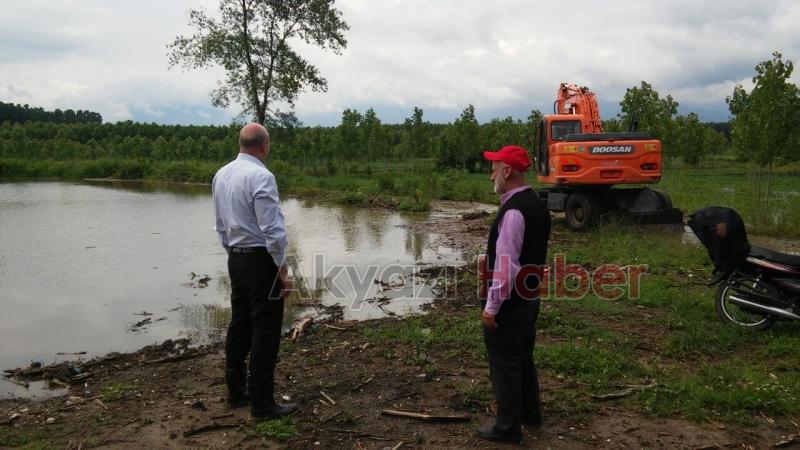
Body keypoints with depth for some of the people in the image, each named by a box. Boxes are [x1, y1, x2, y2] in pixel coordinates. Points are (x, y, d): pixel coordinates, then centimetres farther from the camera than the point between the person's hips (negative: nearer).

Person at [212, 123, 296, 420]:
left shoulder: (221, 175, 8)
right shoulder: (261, 176, -18)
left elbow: (221, 224, 14)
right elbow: (272, 229, -19)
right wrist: (281, 269, -12)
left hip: (236, 259, 8)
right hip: (262, 259, -8)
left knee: (240, 325, 16)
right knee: (265, 331, -1)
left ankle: (236, 391, 27)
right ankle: (262, 404, 5)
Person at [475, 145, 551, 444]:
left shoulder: (513, 211, -23)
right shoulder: (537, 204, 7)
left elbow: (505, 264, -25)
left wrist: (491, 306, -19)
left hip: (509, 302, -9)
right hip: (529, 297, 9)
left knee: (504, 364, 4)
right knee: (523, 358, 22)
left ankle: (508, 427, 17)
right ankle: (530, 413, 38)